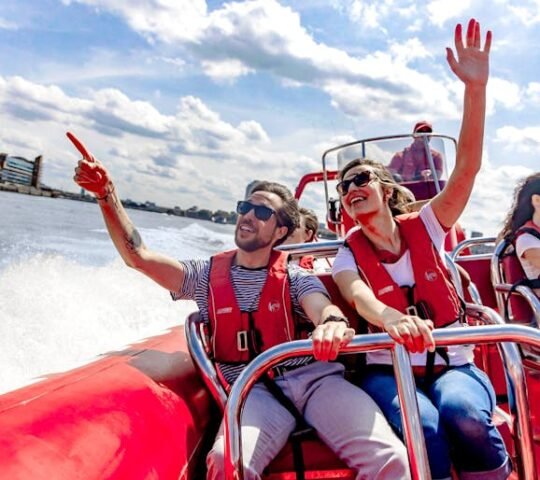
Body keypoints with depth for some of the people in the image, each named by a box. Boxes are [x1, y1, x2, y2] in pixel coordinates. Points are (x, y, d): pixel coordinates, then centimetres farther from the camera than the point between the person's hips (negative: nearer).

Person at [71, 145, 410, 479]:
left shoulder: (296, 279, 10)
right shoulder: (206, 276, 14)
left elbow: (322, 309, -12)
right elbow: (138, 257, 7)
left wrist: (334, 323, -38)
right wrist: (107, 194, -3)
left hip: (312, 377, 0)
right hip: (251, 389, 1)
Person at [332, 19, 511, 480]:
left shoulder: (424, 228, 3)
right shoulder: (348, 256, 0)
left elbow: (467, 167, -9)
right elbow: (360, 298, -22)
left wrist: (476, 87, -21)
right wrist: (394, 319, -46)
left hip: (454, 365, 1)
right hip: (389, 370, -1)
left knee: (466, 415, -32)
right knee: (424, 428, -32)